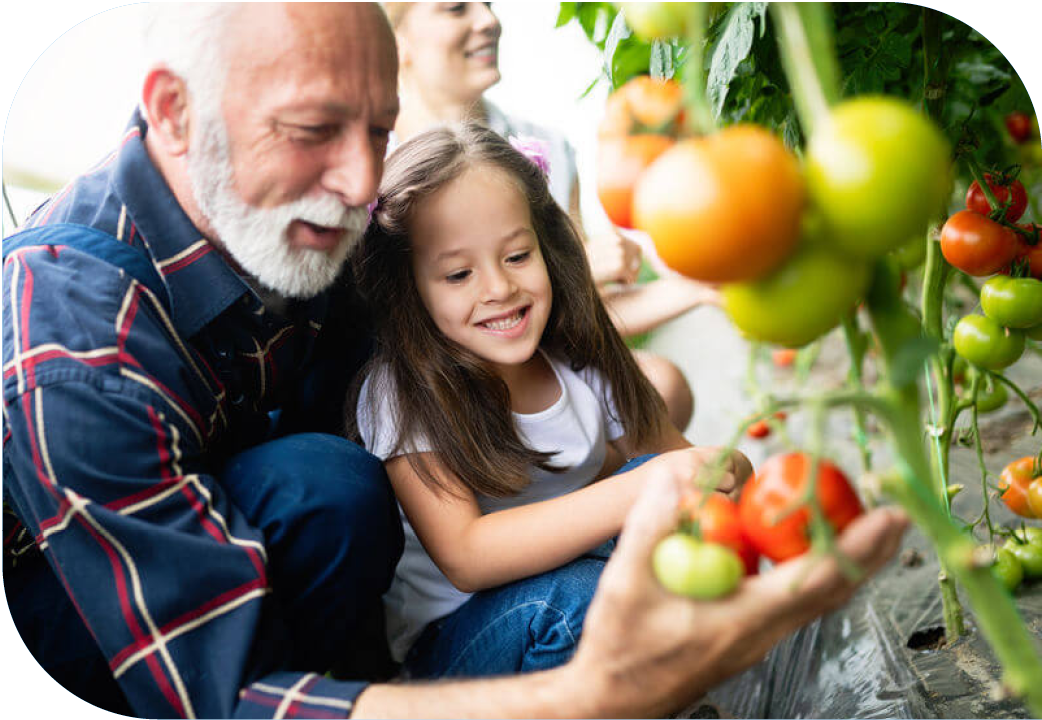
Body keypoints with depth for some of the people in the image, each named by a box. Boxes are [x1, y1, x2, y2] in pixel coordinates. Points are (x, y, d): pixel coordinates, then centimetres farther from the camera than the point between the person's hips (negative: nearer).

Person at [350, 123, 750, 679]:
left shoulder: (583, 362, -7)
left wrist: (725, 472, -29)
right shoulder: (401, 393, -21)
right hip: (444, 641, -5)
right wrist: (635, 494, -43)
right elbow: (464, 557, -31)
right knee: (569, 594, -35)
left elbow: (677, 463, -2)